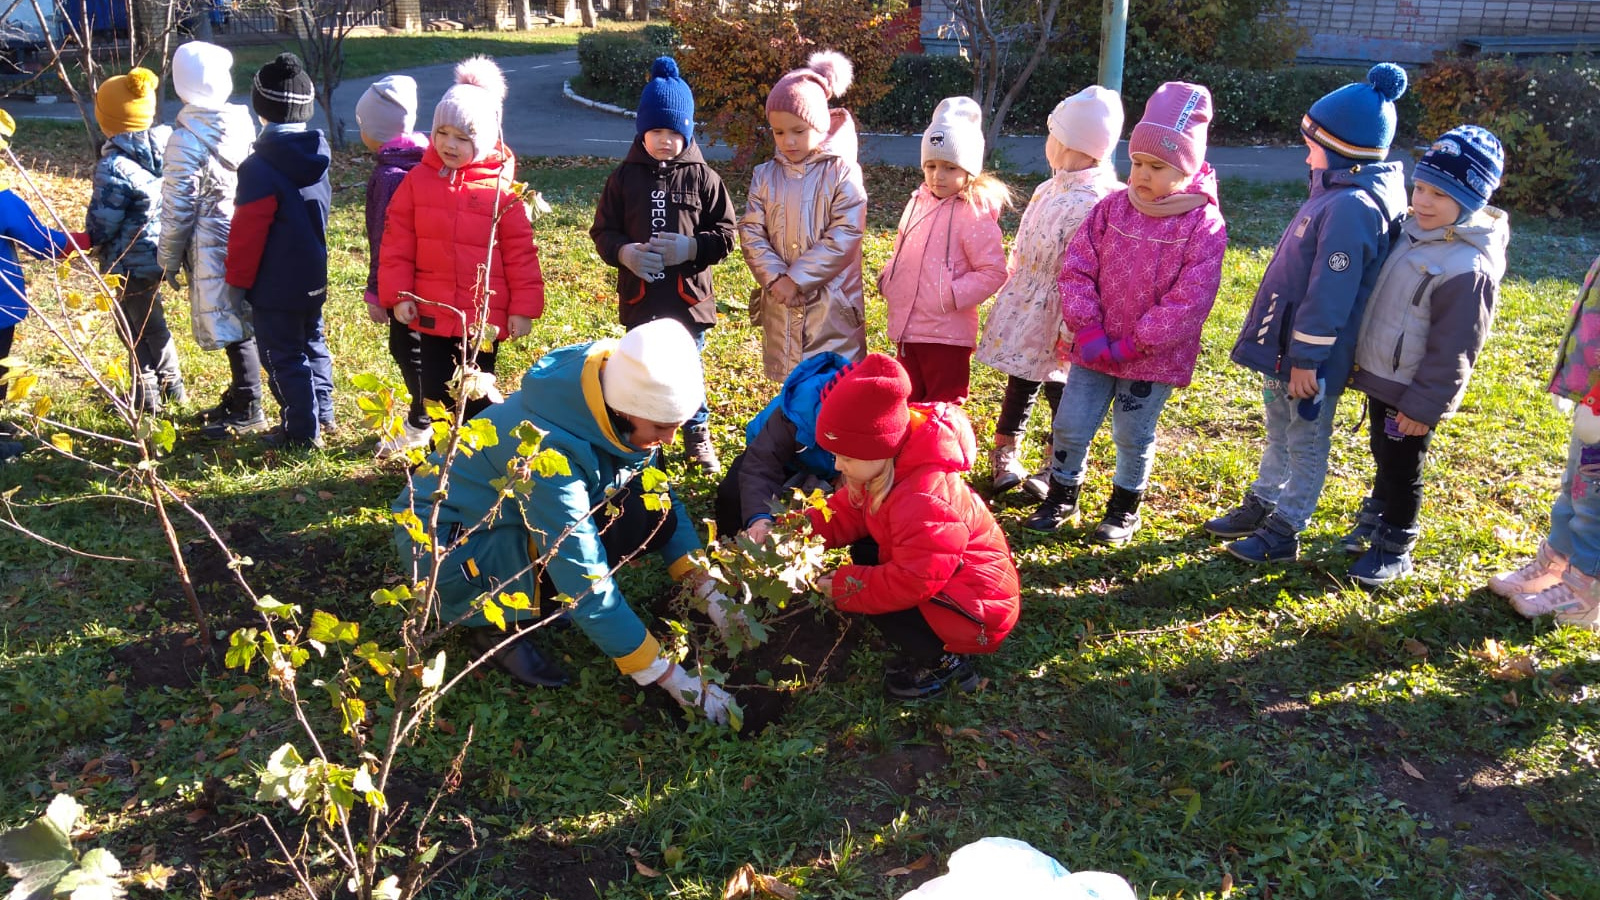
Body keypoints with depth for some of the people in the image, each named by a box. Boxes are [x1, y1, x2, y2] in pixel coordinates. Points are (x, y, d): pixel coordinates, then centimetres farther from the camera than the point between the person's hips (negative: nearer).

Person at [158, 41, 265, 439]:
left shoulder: (187, 139, -17)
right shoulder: (242, 124, 0)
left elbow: (178, 208, -12)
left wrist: (169, 258, 0)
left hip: (211, 246, -7)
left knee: (230, 328, 2)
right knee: (240, 322, 16)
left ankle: (248, 410, 11)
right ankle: (239, 398, 29)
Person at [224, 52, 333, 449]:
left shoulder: (261, 167, -21)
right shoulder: (316, 159, 2)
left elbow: (247, 231, -16)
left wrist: (237, 278, -5)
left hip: (274, 285, -7)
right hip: (313, 278, 8)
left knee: (283, 357, 3)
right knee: (311, 342, 21)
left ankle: (302, 431, 9)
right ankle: (321, 413, 32)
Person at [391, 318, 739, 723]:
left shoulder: (617, 411, -15)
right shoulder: (550, 450, -36)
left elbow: (662, 497, 0)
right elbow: (586, 584, -34)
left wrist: (711, 593, -8)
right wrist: (675, 681, -29)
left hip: (515, 512, 7)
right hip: (448, 545, -7)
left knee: (651, 512, -14)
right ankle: (494, 622, -6)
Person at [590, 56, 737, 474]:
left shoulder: (703, 177, -3)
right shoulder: (625, 176, 0)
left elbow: (725, 234, -3)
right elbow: (603, 232, 2)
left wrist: (690, 247, -20)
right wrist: (625, 252, -18)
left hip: (689, 297, -1)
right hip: (639, 298, 1)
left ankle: (697, 434, 31)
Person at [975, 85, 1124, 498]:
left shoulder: (1094, 202, -22)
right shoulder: (1048, 191, 6)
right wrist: (1008, 293, 20)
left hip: (1055, 321, -8)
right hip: (1024, 315, 8)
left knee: (1062, 393, 10)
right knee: (1019, 386, 19)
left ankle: (1057, 470, 27)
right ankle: (1005, 458, 35)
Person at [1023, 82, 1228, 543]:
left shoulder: (1205, 226, -13)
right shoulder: (1113, 207, -1)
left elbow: (1188, 301, -17)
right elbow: (1077, 268, -2)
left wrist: (1133, 344, -17)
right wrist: (1086, 329, -11)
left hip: (1154, 358, -3)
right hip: (1095, 348, 3)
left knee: (1133, 438, 11)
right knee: (1069, 427, 7)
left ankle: (1125, 508, 35)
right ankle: (1061, 498, 30)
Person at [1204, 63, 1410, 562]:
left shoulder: (1352, 206, -24)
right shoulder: (1335, 192, 8)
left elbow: (1330, 294, -25)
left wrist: (1306, 358, -21)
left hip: (1310, 356, -10)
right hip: (1283, 343, 10)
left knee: (1306, 445, 7)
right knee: (1279, 433, 22)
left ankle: (1284, 531, 18)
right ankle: (1260, 506, 37)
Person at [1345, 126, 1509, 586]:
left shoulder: (1468, 268, -25)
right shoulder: (1417, 231, 2)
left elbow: (1452, 350, -22)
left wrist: (1425, 405, -17)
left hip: (1411, 394, -8)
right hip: (1381, 377, 8)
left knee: (1402, 469, 8)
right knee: (1384, 457, 24)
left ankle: (1394, 548, 25)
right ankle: (1373, 521, 43)